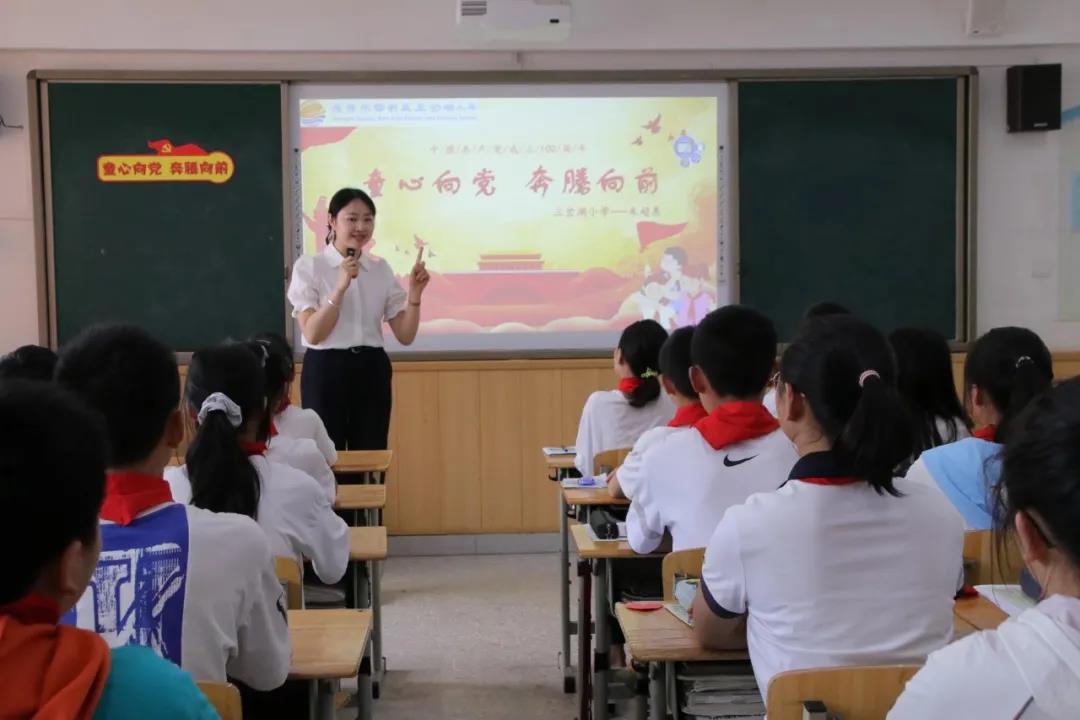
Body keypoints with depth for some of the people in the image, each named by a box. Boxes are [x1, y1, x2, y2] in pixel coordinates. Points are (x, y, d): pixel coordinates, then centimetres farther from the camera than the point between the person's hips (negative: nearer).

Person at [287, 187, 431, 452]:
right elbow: (312, 334, -13)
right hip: (326, 370, -4)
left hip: (372, 371, 4)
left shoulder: (381, 269, 8)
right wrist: (341, 287, -21)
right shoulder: (309, 266, -3)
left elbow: (405, 336, 4)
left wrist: (414, 294, -11)